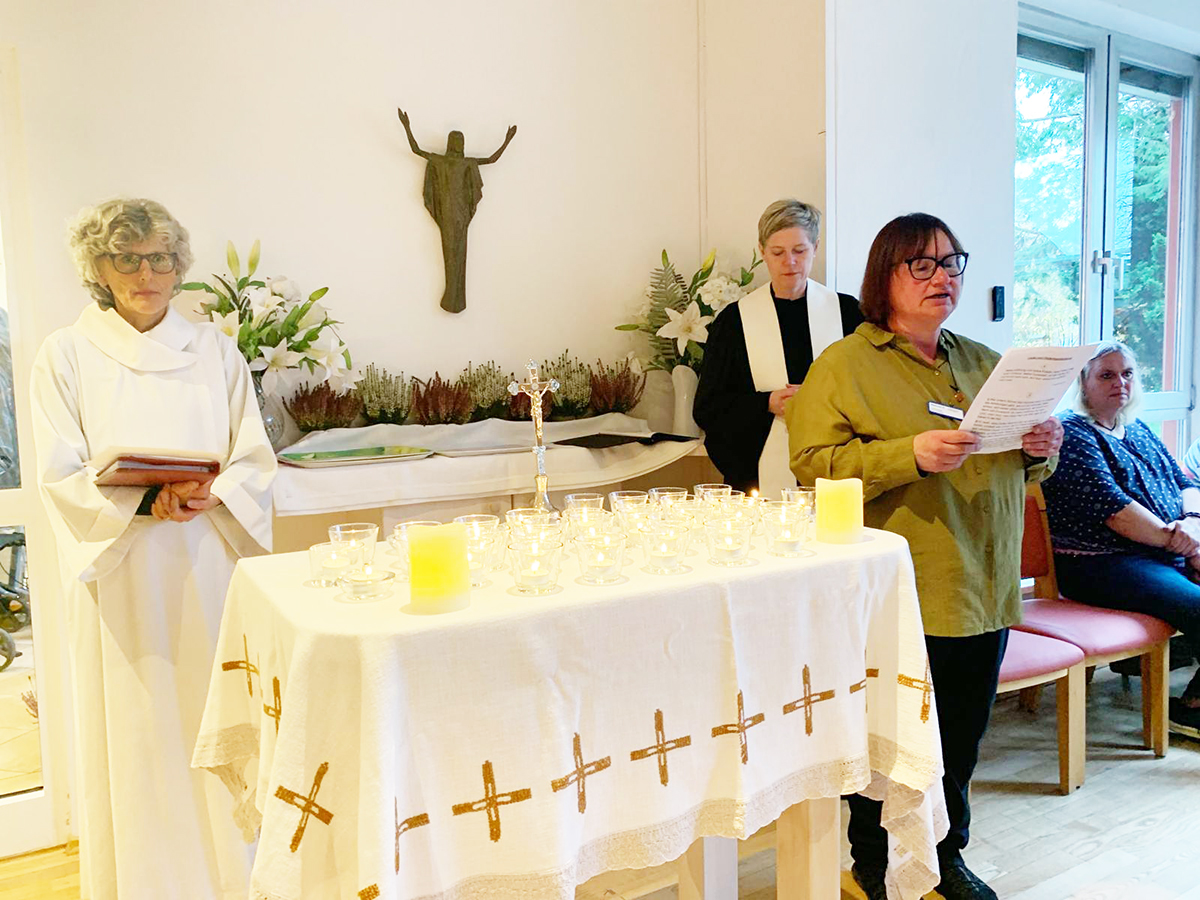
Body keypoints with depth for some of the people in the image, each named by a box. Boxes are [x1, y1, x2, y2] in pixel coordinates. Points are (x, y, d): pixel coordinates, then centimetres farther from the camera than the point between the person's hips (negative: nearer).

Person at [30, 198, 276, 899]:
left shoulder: (215, 350, 7)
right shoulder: (66, 355, 2)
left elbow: (256, 461, 4)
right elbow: (62, 477, -3)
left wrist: (211, 496, -16)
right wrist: (143, 502, -20)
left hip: (209, 566, 2)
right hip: (122, 575, -1)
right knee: (135, 729, 5)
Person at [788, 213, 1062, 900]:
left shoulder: (983, 363, 16)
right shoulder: (843, 366, -4)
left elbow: (1016, 474, 22)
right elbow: (815, 464, -16)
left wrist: (1038, 451, 0)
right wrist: (910, 455, -25)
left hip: (984, 587, 6)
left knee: (962, 737, 16)